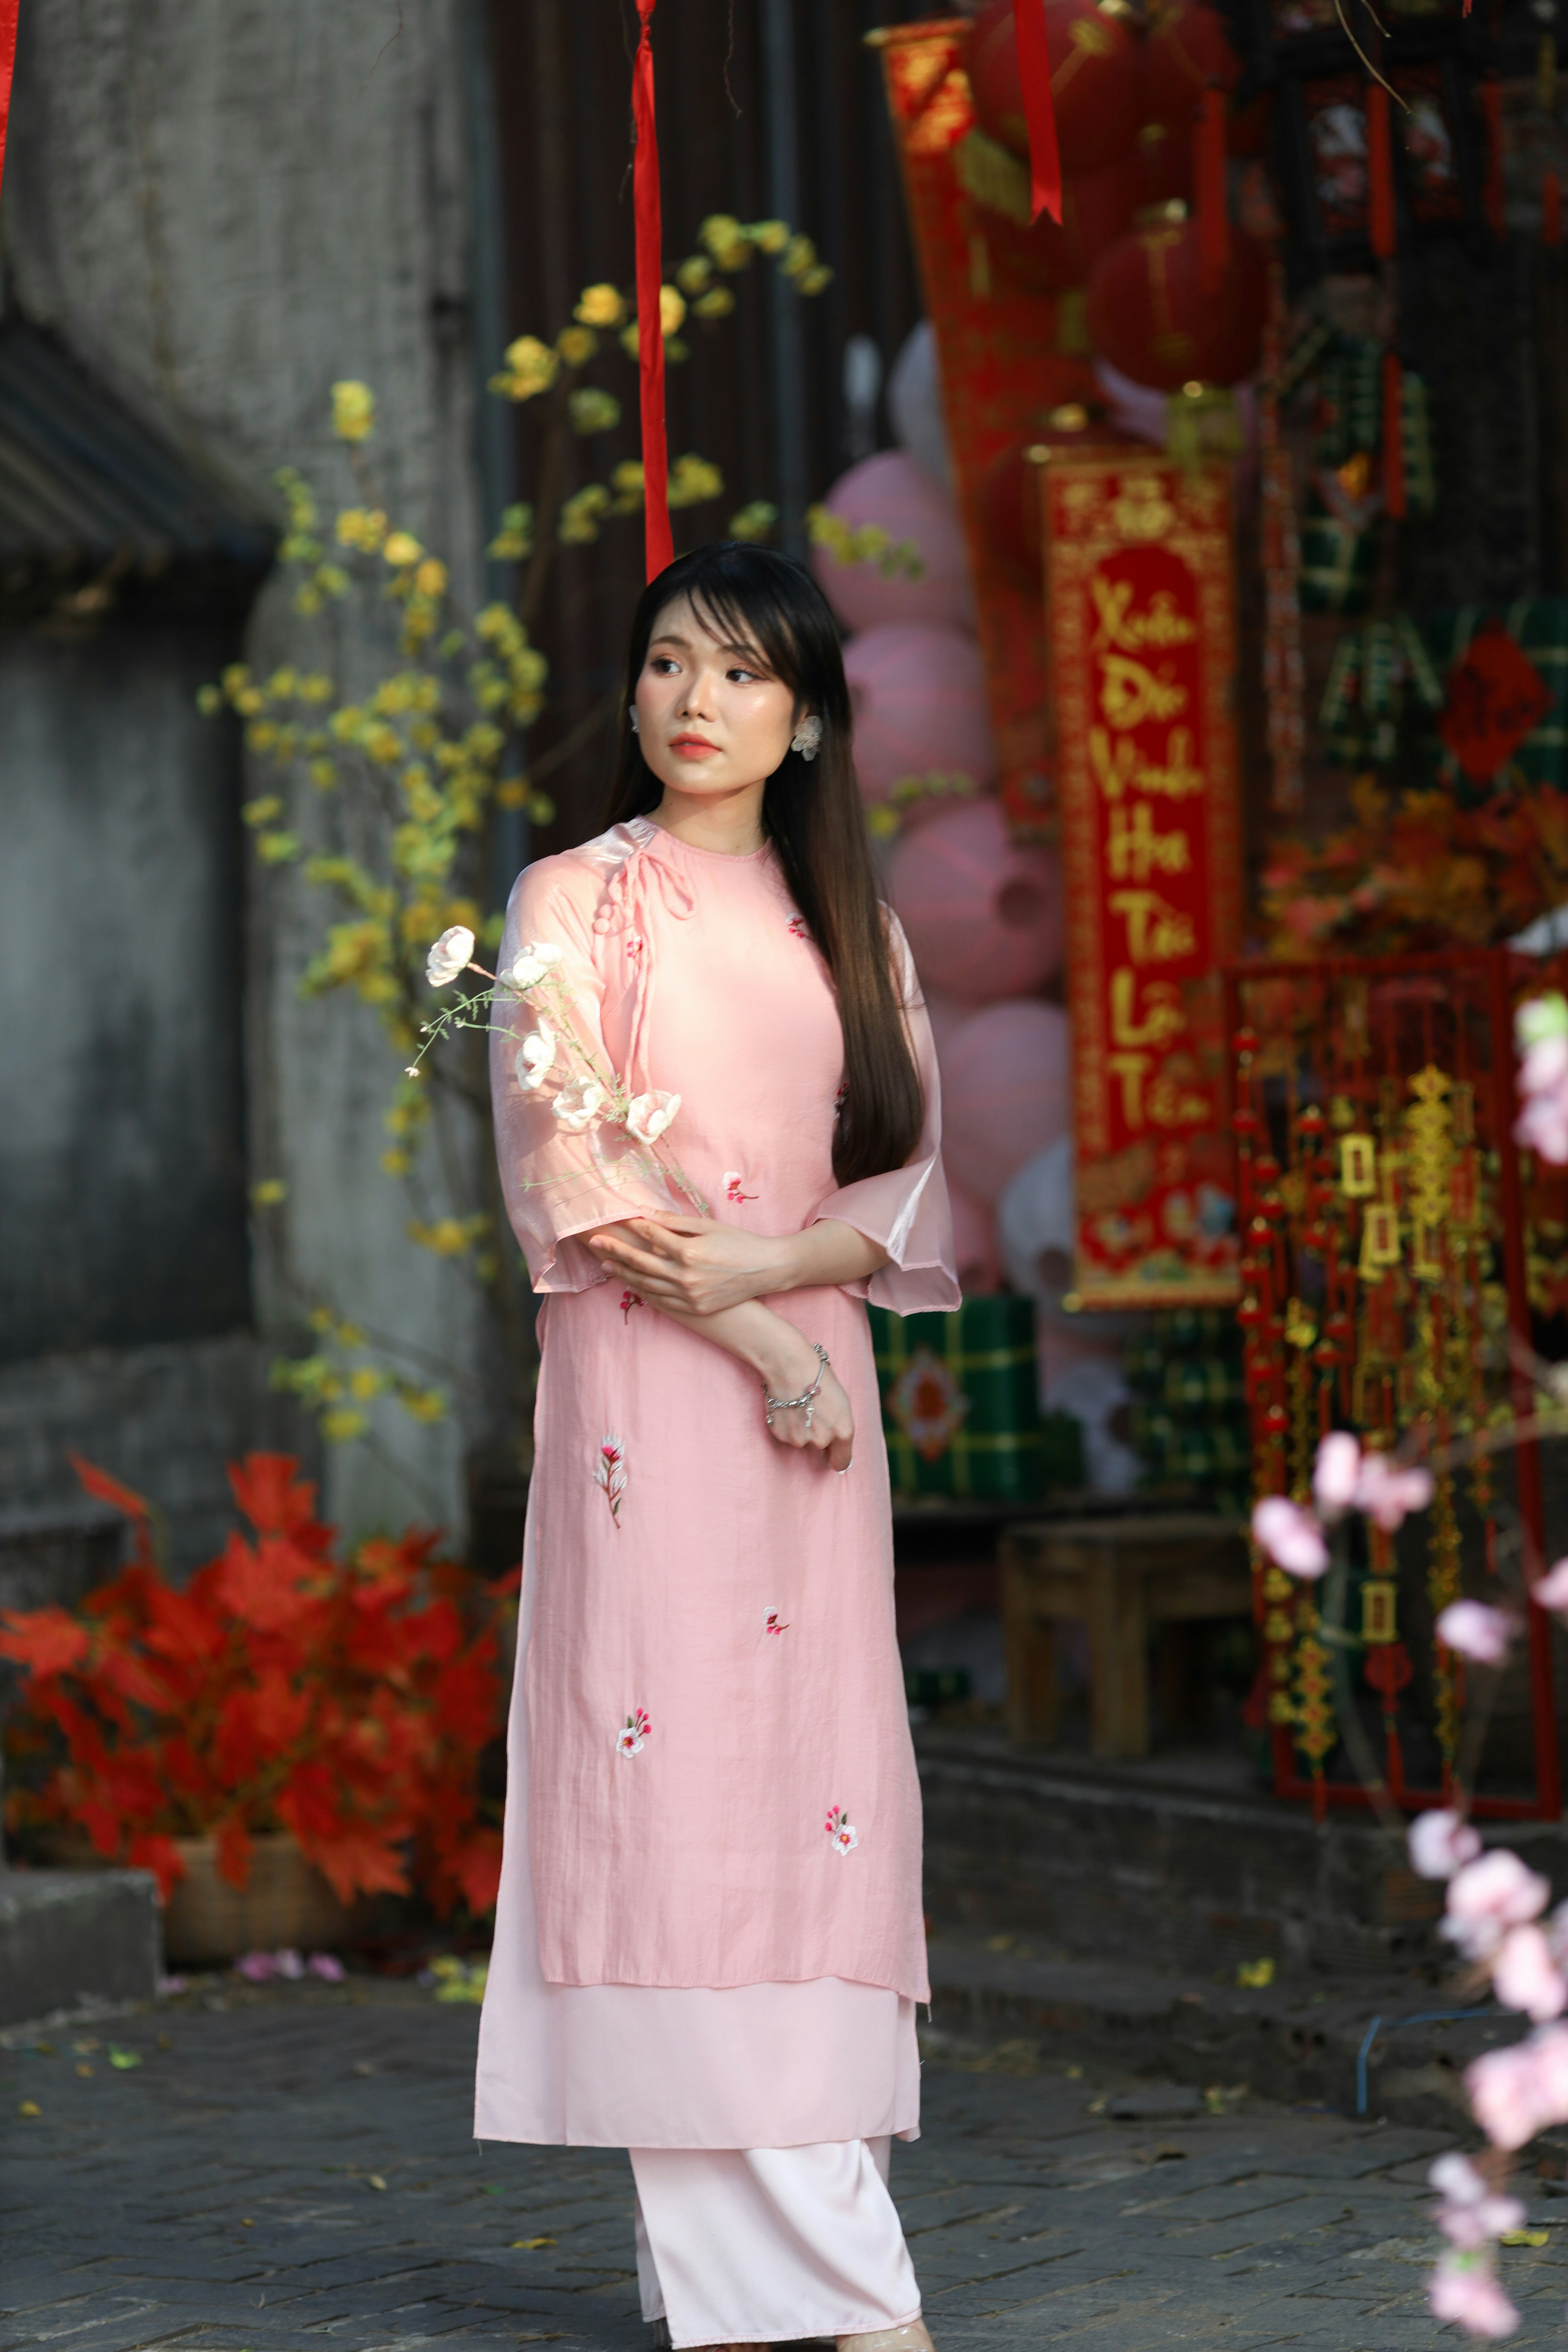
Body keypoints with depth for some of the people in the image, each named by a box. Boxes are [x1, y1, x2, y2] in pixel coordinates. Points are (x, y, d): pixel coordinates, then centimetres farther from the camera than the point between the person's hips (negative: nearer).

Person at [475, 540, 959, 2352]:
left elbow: (911, 1171, 9)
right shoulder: (574, 904, 4)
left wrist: (768, 1262, -11)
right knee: (675, 1771, -10)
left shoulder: (846, 927, 15)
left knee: (815, 1781, -2)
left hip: (818, 1374, 4)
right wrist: (760, 1348, -12)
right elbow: (567, 1176, -6)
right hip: (648, 1388, -4)